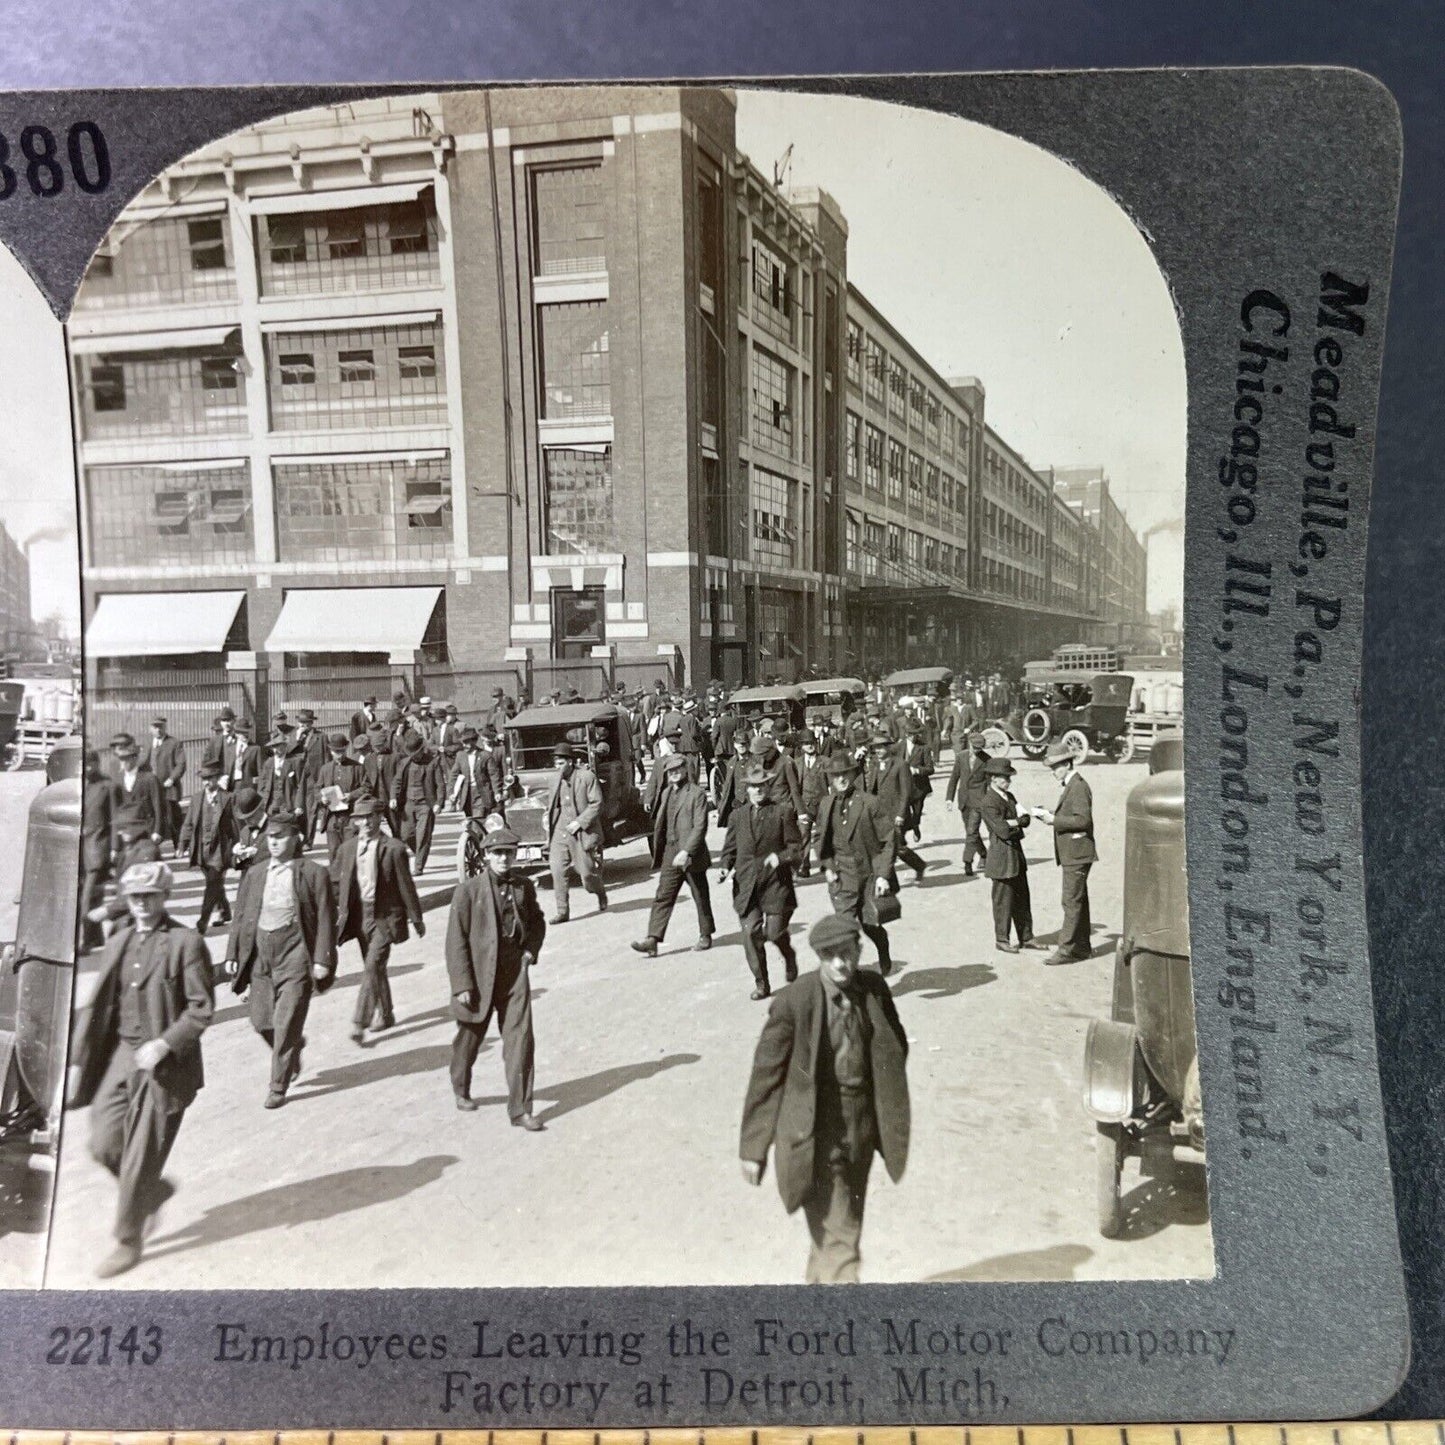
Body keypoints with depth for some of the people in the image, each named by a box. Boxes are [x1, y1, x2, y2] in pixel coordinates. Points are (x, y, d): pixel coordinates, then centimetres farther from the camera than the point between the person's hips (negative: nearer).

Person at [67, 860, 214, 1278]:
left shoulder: (186, 942, -11)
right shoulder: (118, 942, 9)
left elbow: (202, 1008, -13)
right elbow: (99, 1007, 12)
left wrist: (162, 1045, -21)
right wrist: (79, 1060, 9)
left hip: (165, 1065, -6)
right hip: (120, 1056, 6)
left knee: (141, 1158, 2)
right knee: (104, 1145, 6)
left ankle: (129, 1242, 22)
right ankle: (154, 1191, 35)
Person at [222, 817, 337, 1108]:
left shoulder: (313, 873, -4)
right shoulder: (254, 874, 10)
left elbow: (325, 919, -5)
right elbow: (241, 916, 14)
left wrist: (322, 959, -10)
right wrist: (232, 954, 8)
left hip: (295, 953, -5)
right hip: (260, 951, 5)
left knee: (286, 1024, -4)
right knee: (262, 1021, 8)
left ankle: (278, 1087, 10)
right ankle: (294, 1049, 38)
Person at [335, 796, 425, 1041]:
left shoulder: (394, 849, -9)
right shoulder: (347, 848, 5)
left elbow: (406, 885, -4)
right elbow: (338, 883, 12)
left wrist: (416, 918, 0)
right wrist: (337, 915, 6)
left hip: (385, 916, -5)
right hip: (359, 914, 5)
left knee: (372, 967, -14)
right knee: (375, 968, 16)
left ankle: (360, 1022, -12)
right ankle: (385, 1015, 31)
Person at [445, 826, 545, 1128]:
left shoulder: (523, 886, 1)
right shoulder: (468, 890, -11)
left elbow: (537, 921, 19)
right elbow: (456, 941, -11)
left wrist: (531, 949, 2)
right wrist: (462, 985, -14)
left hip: (514, 973, 2)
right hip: (478, 977, -2)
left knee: (520, 1039, -5)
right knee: (470, 1037, 17)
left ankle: (520, 1109, 4)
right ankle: (461, 1090, 44)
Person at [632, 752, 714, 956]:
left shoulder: (697, 794, -10)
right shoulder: (665, 793, 11)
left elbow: (700, 826, -17)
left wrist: (686, 852, -24)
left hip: (691, 855, -5)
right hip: (670, 855, 5)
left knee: (701, 898, 9)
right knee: (662, 897, -1)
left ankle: (706, 935, 26)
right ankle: (652, 940, -4)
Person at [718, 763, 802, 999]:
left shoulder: (782, 813, 1)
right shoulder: (737, 816, 10)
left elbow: (796, 846, 1)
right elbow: (730, 849, 15)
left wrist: (781, 857, -17)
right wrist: (725, 868, -2)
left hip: (775, 883, -2)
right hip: (746, 885, 2)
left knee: (774, 932, -1)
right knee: (750, 932, -3)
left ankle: (789, 957, 34)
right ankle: (761, 983, 11)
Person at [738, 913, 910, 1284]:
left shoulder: (875, 990, -5)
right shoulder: (794, 1001, -19)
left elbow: (896, 1051, 10)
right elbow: (766, 1073, -12)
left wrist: (893, 1124, 10)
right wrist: (753, 1146, -8)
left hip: (862, 1126, 5)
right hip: (814, 1131, -5)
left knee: (845, 1220, 23)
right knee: (836, 1231, -4)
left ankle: (821, 1277, 48)